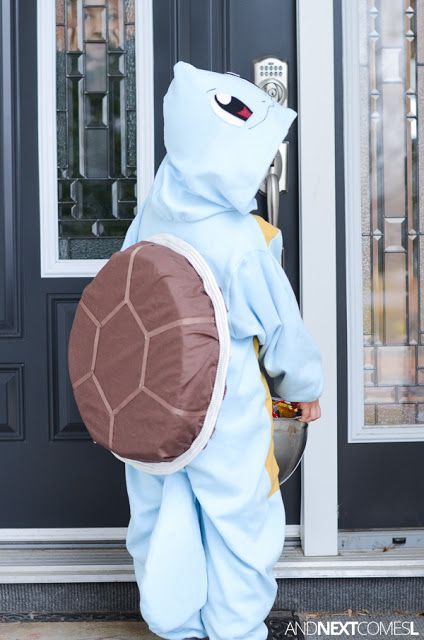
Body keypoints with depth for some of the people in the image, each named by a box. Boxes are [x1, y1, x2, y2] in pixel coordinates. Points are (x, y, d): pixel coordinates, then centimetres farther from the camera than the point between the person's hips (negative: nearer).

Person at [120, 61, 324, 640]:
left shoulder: (155, 210, -7)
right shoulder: (243, 245, -23)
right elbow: (280, 327, -12)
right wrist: (306, 387, 5)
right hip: (225, 414, -6)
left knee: (161, 518, 18)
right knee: (238, 526, 13)